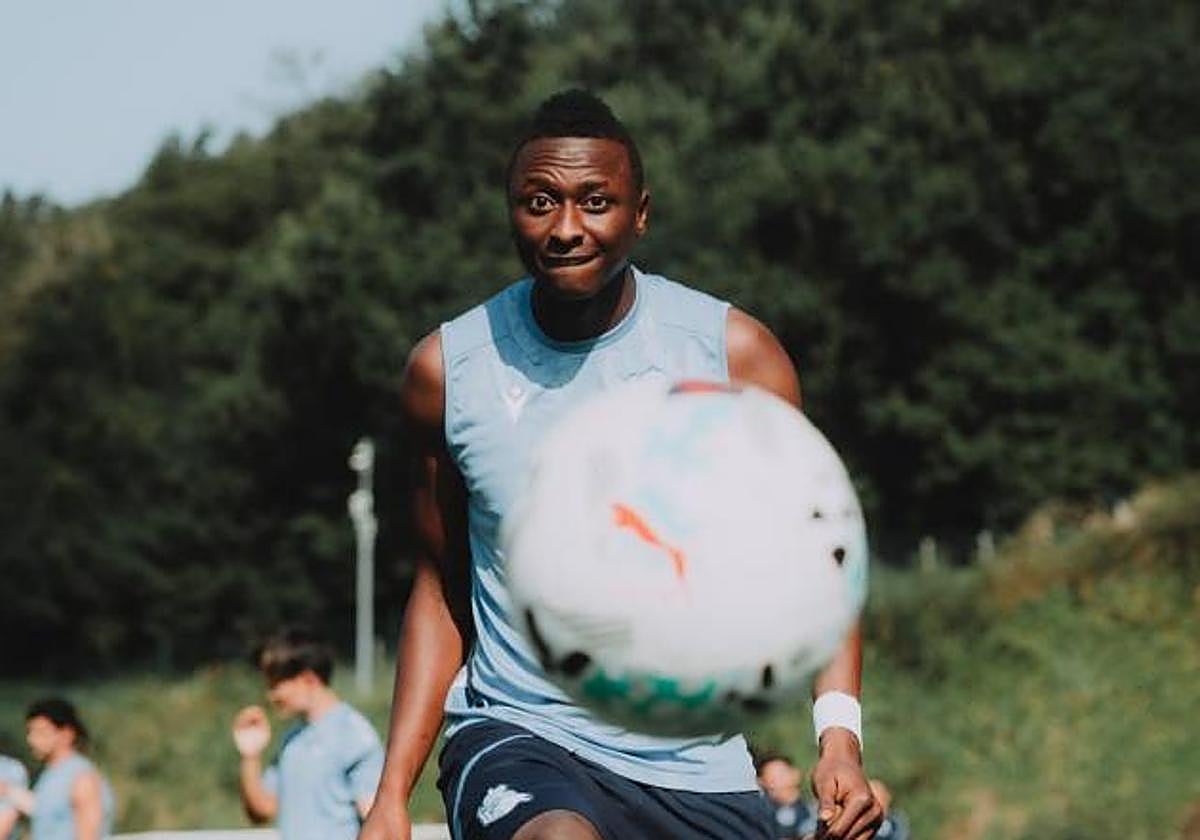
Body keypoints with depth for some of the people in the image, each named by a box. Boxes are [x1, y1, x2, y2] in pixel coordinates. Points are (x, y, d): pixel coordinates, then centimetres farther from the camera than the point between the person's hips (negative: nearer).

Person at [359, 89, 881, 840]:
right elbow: (441, 588, 9)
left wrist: (840, 736, -16)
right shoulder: (447, 369, 0)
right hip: (516, 735, -1)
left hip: (700, 773, 2)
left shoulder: (733, 351, -2)